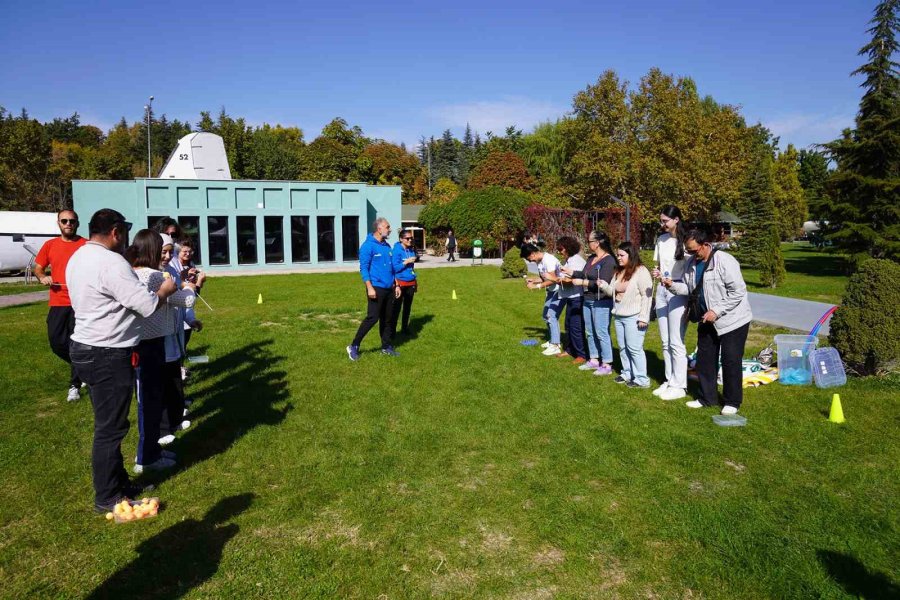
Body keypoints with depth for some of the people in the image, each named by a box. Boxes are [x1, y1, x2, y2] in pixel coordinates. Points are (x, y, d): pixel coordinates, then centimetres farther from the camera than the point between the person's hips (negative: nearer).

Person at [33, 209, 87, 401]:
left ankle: (75, 384, 13)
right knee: (56, 342, 5)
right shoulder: (49, 245, 8)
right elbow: (37, 268, 16)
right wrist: (42, 277, -5)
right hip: (57, 303, 4)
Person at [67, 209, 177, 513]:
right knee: (110, 427, 2)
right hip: (108, 355, -10)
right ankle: (107, 498, 14)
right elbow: (148, 305, -21)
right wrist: (165, 290, -1)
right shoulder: (111, 262, -21)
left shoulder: (78, 258, 10)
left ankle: (118, 482, 31)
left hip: (87, 348, 10)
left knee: (107, 423, 19)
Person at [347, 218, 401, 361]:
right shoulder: (368, 246, -12)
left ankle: (386, 347, 22)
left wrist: (396, 285, 16)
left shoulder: (387, 246, 12)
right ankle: (354, 346, 1)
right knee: (372, 318, -9)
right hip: (376, 288, -8)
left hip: (389, 289, 8)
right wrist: (370, 288, -22)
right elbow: (363, 268, -16)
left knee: (387, 319, 12)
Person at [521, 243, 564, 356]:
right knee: (546, 314, 17)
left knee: (552, 316, -13)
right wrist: (532, 279, -6)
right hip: (552, 291, 10)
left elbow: (551, 280, -26)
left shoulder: (548, 260, -24)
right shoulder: (539, 261, 4)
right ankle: (553, 340, 30)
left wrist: (535, 286, -24)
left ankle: (555, 346, -7)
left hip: (560, 290, -10)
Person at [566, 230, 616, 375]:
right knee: (590, 332, 15)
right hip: (588, 300, 9)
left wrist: (582, 282, -16)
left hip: (601, 302, -9)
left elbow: (602, 283, -22)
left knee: (601, 333, -4)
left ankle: (607, 365, 4)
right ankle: (594, 360, 26)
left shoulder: (608, 260, -16)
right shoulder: (591, 258, 10)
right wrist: (569, 272, 19)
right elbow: (584, 274, 18)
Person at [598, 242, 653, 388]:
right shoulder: (619, 272, 12)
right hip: (619, 316, 8)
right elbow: (613, 291, 18)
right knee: (622, 347, 15)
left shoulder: (641, 271, -13)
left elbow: (647, 295, -16)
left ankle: (641, 379, 3)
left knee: (634, 348, -5)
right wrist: (604, 286, -5)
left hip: (633, 317, -8)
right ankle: (627, 373, 28)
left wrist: (643, 317, -19)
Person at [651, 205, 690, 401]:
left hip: (679, 292, -7)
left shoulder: (685, 240, -10)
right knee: (665, 341, 12)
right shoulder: (661, 240, 10)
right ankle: (669, 381, 22)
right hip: (662, 291, 7)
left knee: (676, 342, -3)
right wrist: (656, 273, -3)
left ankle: (679, 386, 7)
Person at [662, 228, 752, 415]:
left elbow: (738, 291, -23)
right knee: (705, 359, 12)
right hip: (707, 320, 7)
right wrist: (673, 285, -10)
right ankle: (708, 397, 26)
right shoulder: (691, 263, 1)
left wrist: (716, 311, -23)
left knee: (730, 361, 0)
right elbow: (689, 288, 10)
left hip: (732, 320, -7)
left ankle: (732, 401, 15)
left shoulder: (725, 261, -22)